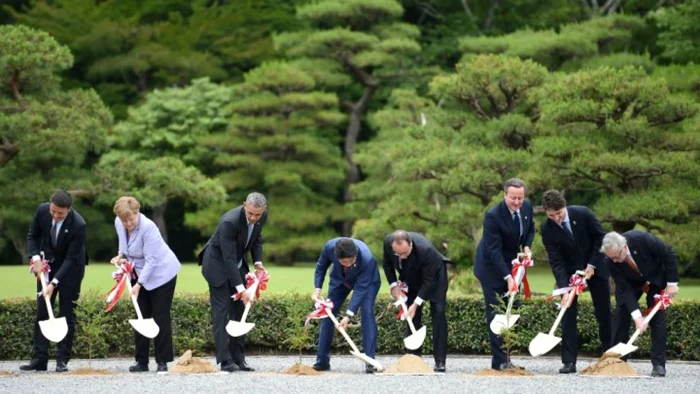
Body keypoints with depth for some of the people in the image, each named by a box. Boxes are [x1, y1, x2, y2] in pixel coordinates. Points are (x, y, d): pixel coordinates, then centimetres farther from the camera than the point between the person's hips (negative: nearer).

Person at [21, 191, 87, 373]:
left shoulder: (78, 225, -30)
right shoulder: (42, 210, -18)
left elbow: (71, 258, -26)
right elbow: (32, 236, -1)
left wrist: (54, 283, -31)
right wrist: (35, 258, -17)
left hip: (70, 267, -4)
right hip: (47, 264, 4)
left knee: (67, 312, -4)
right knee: (42, 310, 1)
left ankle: (62, 359, 2)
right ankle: (39, 359, 2)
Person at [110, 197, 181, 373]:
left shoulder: (148, 227, -28)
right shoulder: (118, 223, -7)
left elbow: (151, 261, -26)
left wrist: (139, 284, -29)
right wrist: (121, 255, -4)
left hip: (161, 274, -7)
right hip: (139, 274, 7)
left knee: (161, 318, -6)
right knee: (141, 317, 5)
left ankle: (162, 362, -2)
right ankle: (141, 361, 9)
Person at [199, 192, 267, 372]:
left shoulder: (263, 216, -12)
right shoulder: (229, 222, -34)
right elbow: (229, 259, -33)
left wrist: (258, 262, -8)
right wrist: (241, 289, -34)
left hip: (237, 265, 7)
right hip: (218, 265, -7)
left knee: (240, 309, 4)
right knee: (222, 310, -10)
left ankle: (238, 357, 7)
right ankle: (225, 360, -11)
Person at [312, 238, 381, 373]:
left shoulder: (367, 259, -42)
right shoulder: (330, 247, -34)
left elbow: (360, 289, -36)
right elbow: (321, 267, -11)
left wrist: (348, 315, -40)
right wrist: (317, 289, -22)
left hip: (367, 281, -3)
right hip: (340, 279, 4)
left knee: (367, 312, -22)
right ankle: (322, 361, 7)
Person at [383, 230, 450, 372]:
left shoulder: (425, 250, -41)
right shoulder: (388, 242, -27)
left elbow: (429, 281, -31)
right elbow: (387, 264, -4)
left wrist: (416, 304, -33)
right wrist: (394, 285, -14)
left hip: (434, 274, -5)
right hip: (411, 277, 5)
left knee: (438, 312, -13)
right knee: (412, 317, 0)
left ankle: (440, 362, -13)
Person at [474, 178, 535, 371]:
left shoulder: (527, 206, -7)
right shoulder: (493, 216, -27)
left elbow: (530, 228, 13)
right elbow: (494, 251, -27)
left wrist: (526, 247, -7)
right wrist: (507, 277, -32)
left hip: (512, 263, 7)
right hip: (492, 267, -6)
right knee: (496, 312, -8)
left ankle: (505, 356, 10)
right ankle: (499, 360, -7)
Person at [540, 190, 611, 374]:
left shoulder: (582, 213, -21)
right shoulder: (546, 229, -19)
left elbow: (601, 237, -10)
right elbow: (556, 261, -20)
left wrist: (592, 265, -15)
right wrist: (564, 289, -29)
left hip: (595, 267, 0)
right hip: (569, 272, 0)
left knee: (604, 313, 6)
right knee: (568, 314, -10)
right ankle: (569, 362, -10)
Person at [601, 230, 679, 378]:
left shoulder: (642, 239, -38)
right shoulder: (612, 261, -29)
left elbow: (668, 254, -23)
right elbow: (624, 289, -27)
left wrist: (672, 283, -22)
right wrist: (637, 316, -35)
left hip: (656, 279, -2)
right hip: (631, 283, 2)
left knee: (657, 317, -10)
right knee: (620, 315, -5)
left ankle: (658, 364, -7)